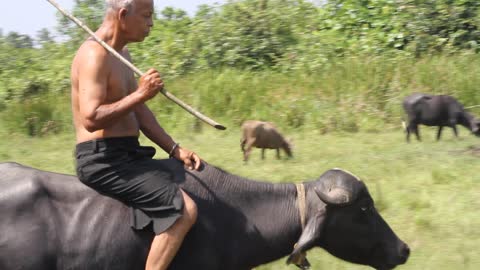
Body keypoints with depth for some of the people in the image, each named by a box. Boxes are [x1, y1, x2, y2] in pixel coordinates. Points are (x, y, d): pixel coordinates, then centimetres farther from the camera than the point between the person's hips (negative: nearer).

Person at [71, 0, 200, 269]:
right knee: (185, 210, -21)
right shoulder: (95, 55, -16)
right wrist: (140, 94, -24)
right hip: (102, 161, -10)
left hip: (127, 156, 10)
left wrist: (175, 150, 8)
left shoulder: (122, 54, 15)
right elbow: (91, 119, -27)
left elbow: (140, 112, 17)